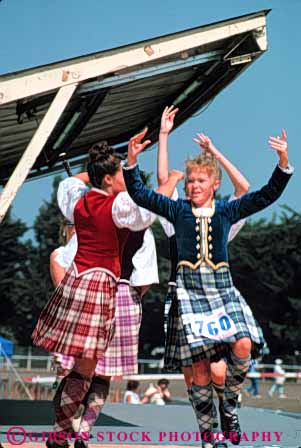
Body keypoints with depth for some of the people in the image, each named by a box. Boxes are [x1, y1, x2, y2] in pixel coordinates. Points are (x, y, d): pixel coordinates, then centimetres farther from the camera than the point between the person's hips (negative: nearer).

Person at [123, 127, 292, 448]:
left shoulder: (227, 211, 8)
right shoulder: (178, 210, 6)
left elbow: (268, 194, 3)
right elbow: (139, 193, 2)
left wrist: (283, 162, -10)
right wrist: (132, 160, -12)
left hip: (222, 286, 1)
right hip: (190, 289, -1)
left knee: (242, 346, -21)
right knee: (200, 366, -3)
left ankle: (230, 404, 6)